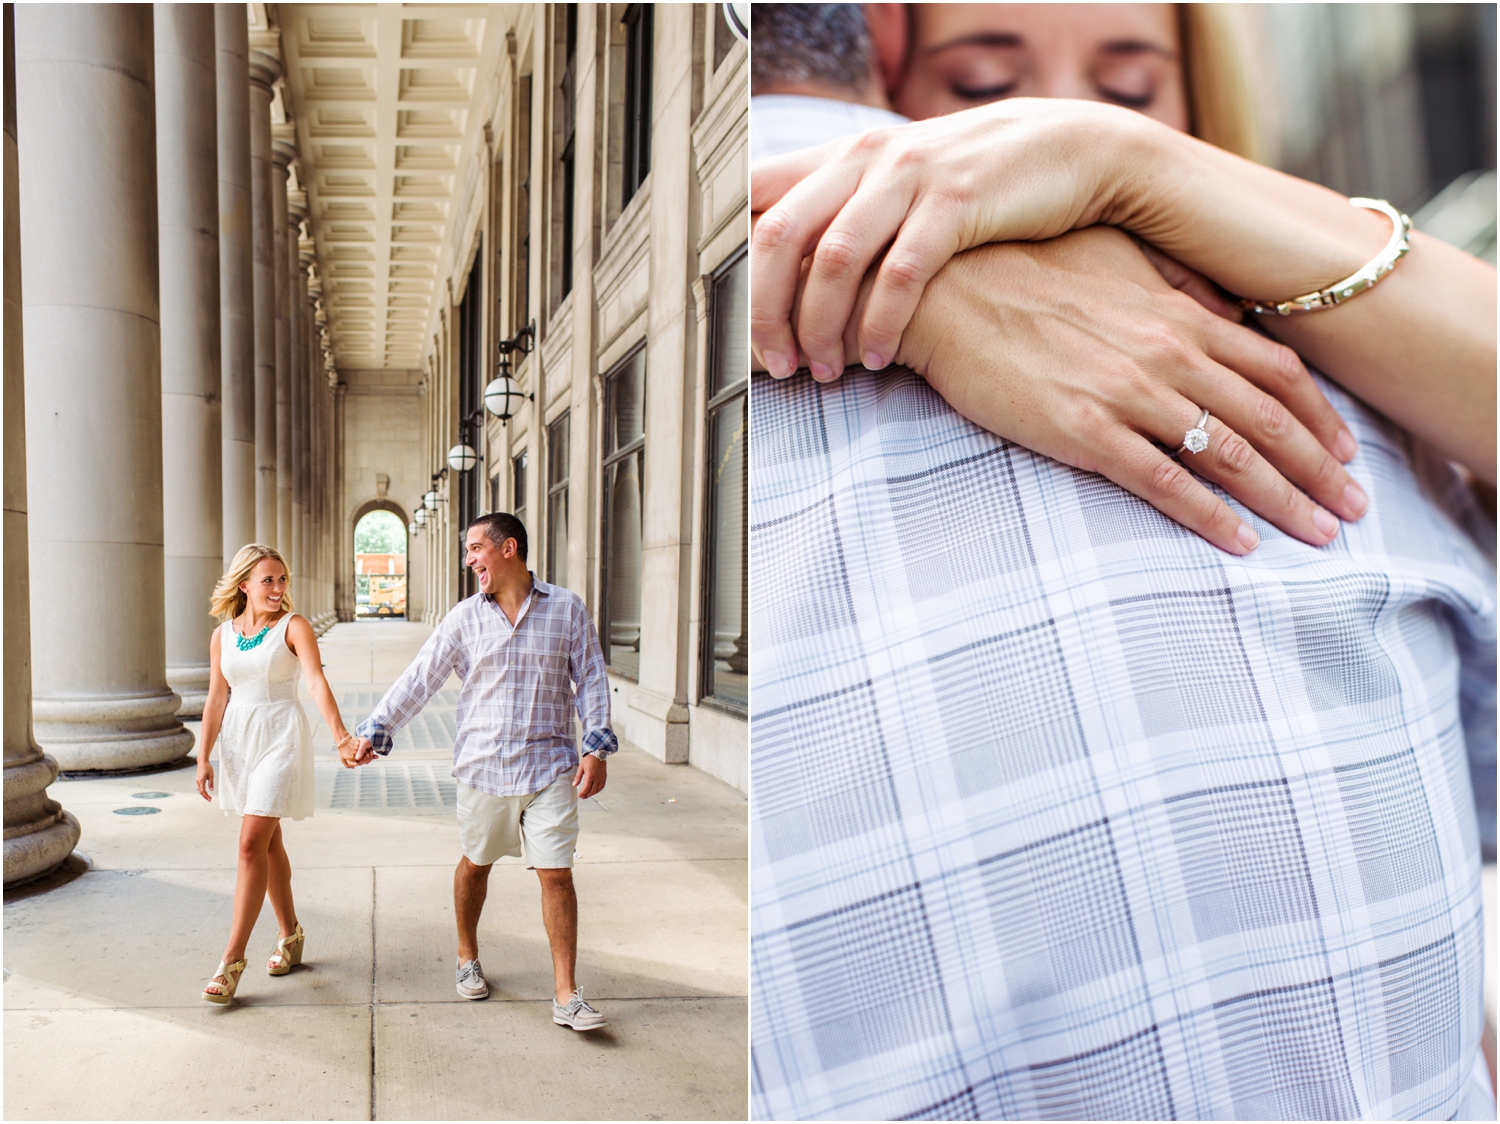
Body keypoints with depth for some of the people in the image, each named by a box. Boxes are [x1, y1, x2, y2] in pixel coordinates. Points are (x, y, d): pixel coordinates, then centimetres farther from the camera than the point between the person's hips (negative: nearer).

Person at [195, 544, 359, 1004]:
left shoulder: (294, 626, -8)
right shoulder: (222, 635, 6)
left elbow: (317, 682, -20)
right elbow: (216, 698, 9)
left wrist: (340, 736, -31)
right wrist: (203, 756, 6)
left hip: (280, 737, -5)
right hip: (238, 737, 5)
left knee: (253, 843, -10)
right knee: (268, 841, 14)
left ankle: (232, 957, -2)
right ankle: (290, 933, 29)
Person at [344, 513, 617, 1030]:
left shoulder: (566, 608, -1)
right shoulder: (466, 616, 3)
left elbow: (591, 679, 2)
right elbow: (419, 678, 3)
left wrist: (596, 748, -5)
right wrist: (375, 728, -4)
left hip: (550, 766, -2)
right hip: (483, 766, 2)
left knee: (557, 874, -3)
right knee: (475, 863, 16)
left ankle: (566, 995, 6)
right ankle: (467, 958, 41)